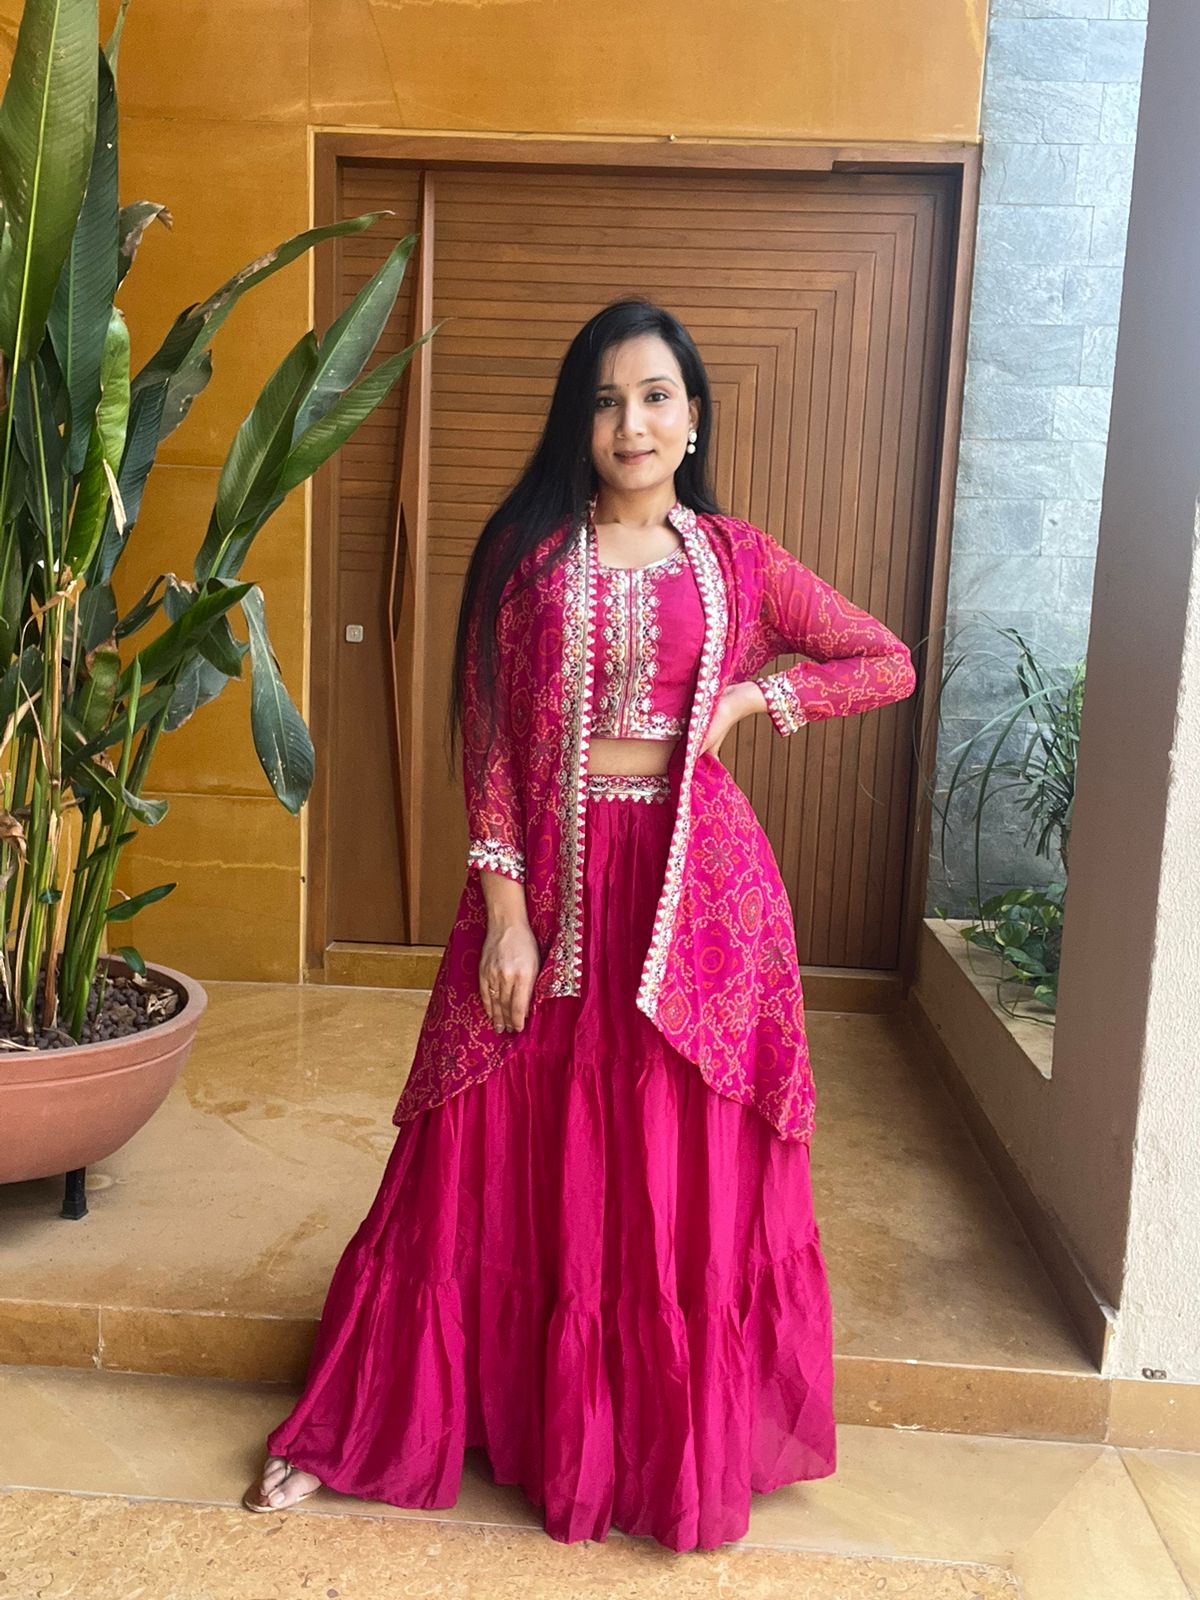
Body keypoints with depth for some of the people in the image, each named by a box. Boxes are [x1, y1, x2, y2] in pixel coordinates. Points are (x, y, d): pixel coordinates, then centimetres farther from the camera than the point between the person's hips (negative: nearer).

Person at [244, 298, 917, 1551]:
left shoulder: (738, 558, 5)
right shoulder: (527, 554, 1)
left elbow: (889, 663, 11)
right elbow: (487, 744, -3)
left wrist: (750, 697, -2)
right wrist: (504, 911, -10)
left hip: (697, 884, 1)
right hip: (552, 884, -1)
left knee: (689, 1174, 9)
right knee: (498, 1164, 8)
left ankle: (682, 1449, 32)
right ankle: (353, 1426, 28)